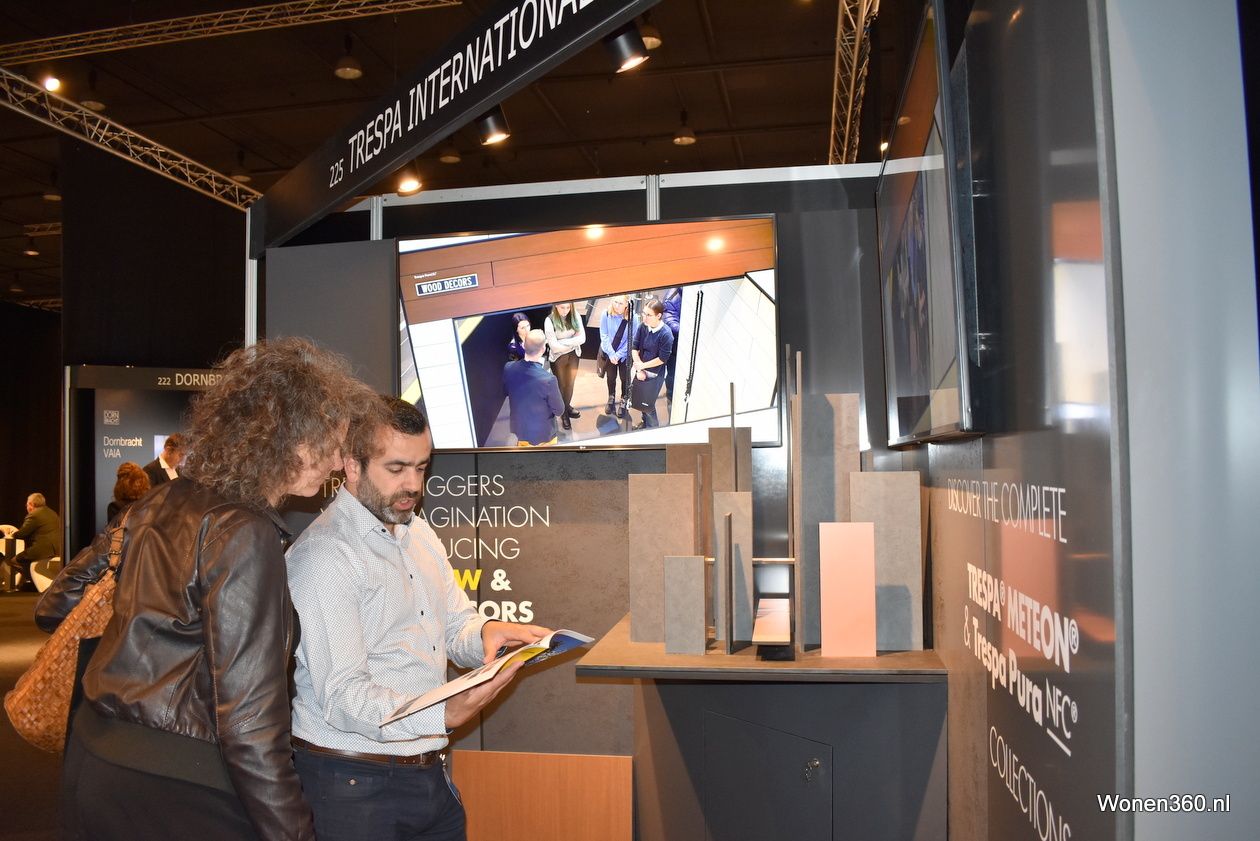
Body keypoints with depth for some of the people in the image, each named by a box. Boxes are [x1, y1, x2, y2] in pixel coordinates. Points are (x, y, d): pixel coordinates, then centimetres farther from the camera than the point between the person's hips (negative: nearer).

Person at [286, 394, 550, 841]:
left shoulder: (418, 530, 10)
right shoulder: (323, 555, -17)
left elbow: (457, 626, 13)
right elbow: (342, 698, -22)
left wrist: (486, 633, -11)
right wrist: (443, 715, -35)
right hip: (352, 783, -7)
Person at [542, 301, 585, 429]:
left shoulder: (575, 316, -12)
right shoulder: (550, 321, -23)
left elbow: (582, 338, -13)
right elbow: (554, 346, -23)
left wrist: (563, 342, -21)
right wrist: (573, 341, -14)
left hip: (573, 355, 3)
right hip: (558, 357, -3)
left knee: (570, 384, 18)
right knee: (561, 385, 15)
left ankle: (567, 407, 42)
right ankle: (563, 413, 34)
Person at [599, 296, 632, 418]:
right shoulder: (606, 314, -18)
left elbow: (631, 340, -16)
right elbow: (604, 336, -10)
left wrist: (618, 355, -16)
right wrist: (611, 354, -14)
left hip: (625, 354, -2)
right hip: (609, 353, 2)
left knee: (625, 378, 12)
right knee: (611, 377, 18)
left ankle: (623, 401, 34)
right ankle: (611, 398, 42)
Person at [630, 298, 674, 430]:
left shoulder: (666, 334, -23)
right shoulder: (643, 327, -8)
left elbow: (663, 358, -19)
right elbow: (634, 347, -4)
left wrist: (643, 366, -14)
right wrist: (639, 369, -12)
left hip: (655, 374, -5)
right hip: (641, 370, 5)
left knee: (648, 403, 3)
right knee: (640, 400, 19)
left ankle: (653, 427, 26)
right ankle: (645, 422, 44)